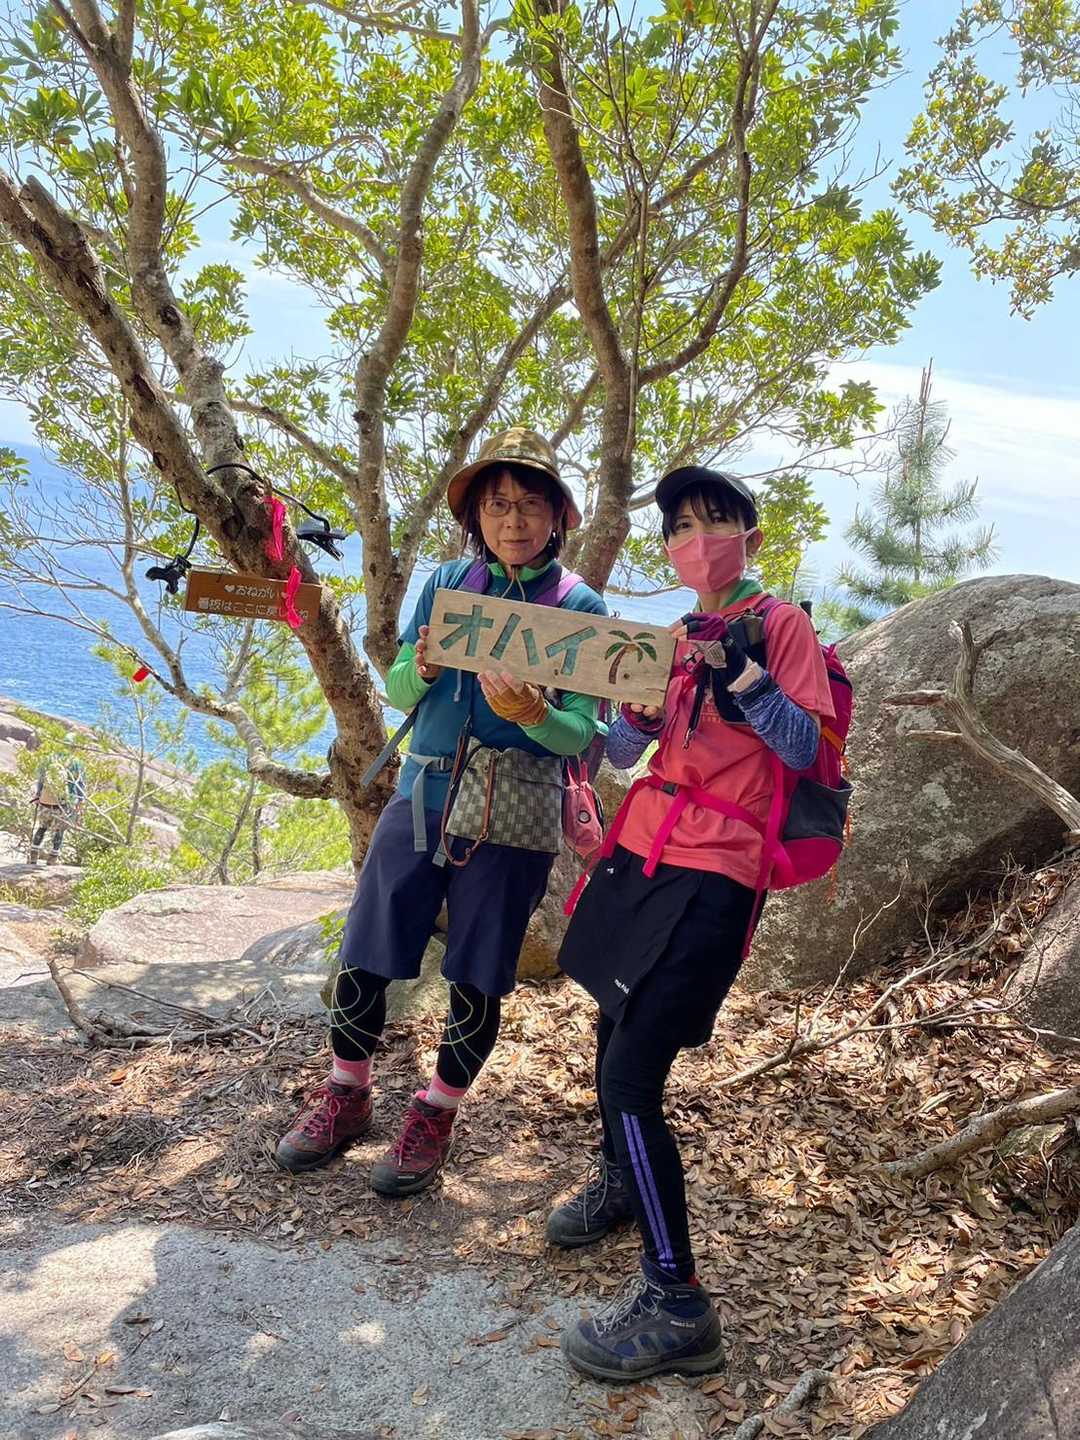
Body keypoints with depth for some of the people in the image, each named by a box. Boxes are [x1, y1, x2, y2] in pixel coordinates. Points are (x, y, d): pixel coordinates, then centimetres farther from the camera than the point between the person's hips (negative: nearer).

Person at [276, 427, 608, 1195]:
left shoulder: (580, 606, -5)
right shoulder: (448, 582, 4)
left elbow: (581, 735, -9)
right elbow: (395, 687, 7)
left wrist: (530, 712, -29)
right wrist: (423, 669, -16)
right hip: (421, 797, 3)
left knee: (477, 981, 7)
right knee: (363, 958, 7)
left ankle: (436, 1115, 29)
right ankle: (347, 1096, 31)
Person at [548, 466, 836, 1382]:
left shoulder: (782, 624, -2)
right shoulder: (675, 636, 16)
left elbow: (804, 749, -9)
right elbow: (625, 753, 16)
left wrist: (739, 670, -21)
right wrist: (640, 710, -6)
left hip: (713, 875, -7)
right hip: (641, 852, 7)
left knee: (632, 1074, -12)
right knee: (616, 1036, 19)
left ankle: (677, 1309, -1)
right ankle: (618, 1181, 47)